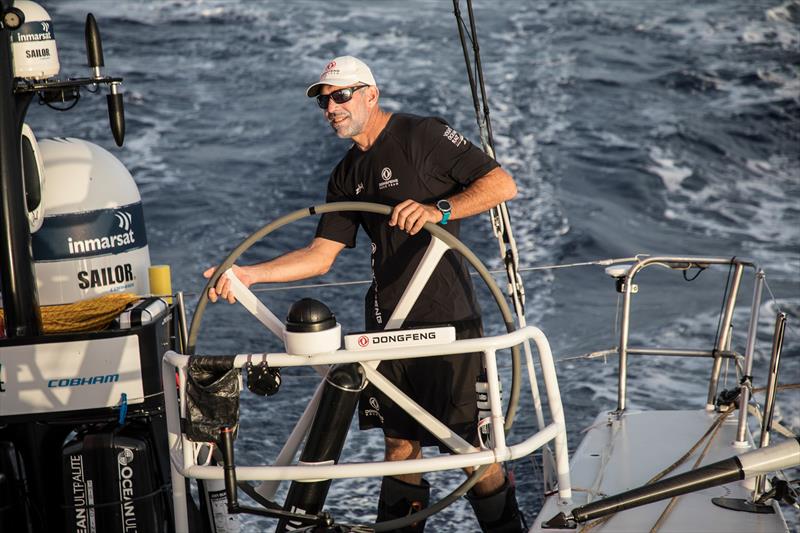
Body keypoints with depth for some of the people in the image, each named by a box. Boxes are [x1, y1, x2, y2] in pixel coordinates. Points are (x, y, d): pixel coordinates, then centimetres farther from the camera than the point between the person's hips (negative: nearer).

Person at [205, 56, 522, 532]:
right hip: (387, 322, 7)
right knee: (399, 443, 13)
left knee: (472, 448, -3)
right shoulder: (347, 177, 15)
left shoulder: (423, 135, -6)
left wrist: (437, 210, -24)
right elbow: (320, 256, 11)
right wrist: (248, 274, 1)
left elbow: (502, 184, -11)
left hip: (446, 318, -7)